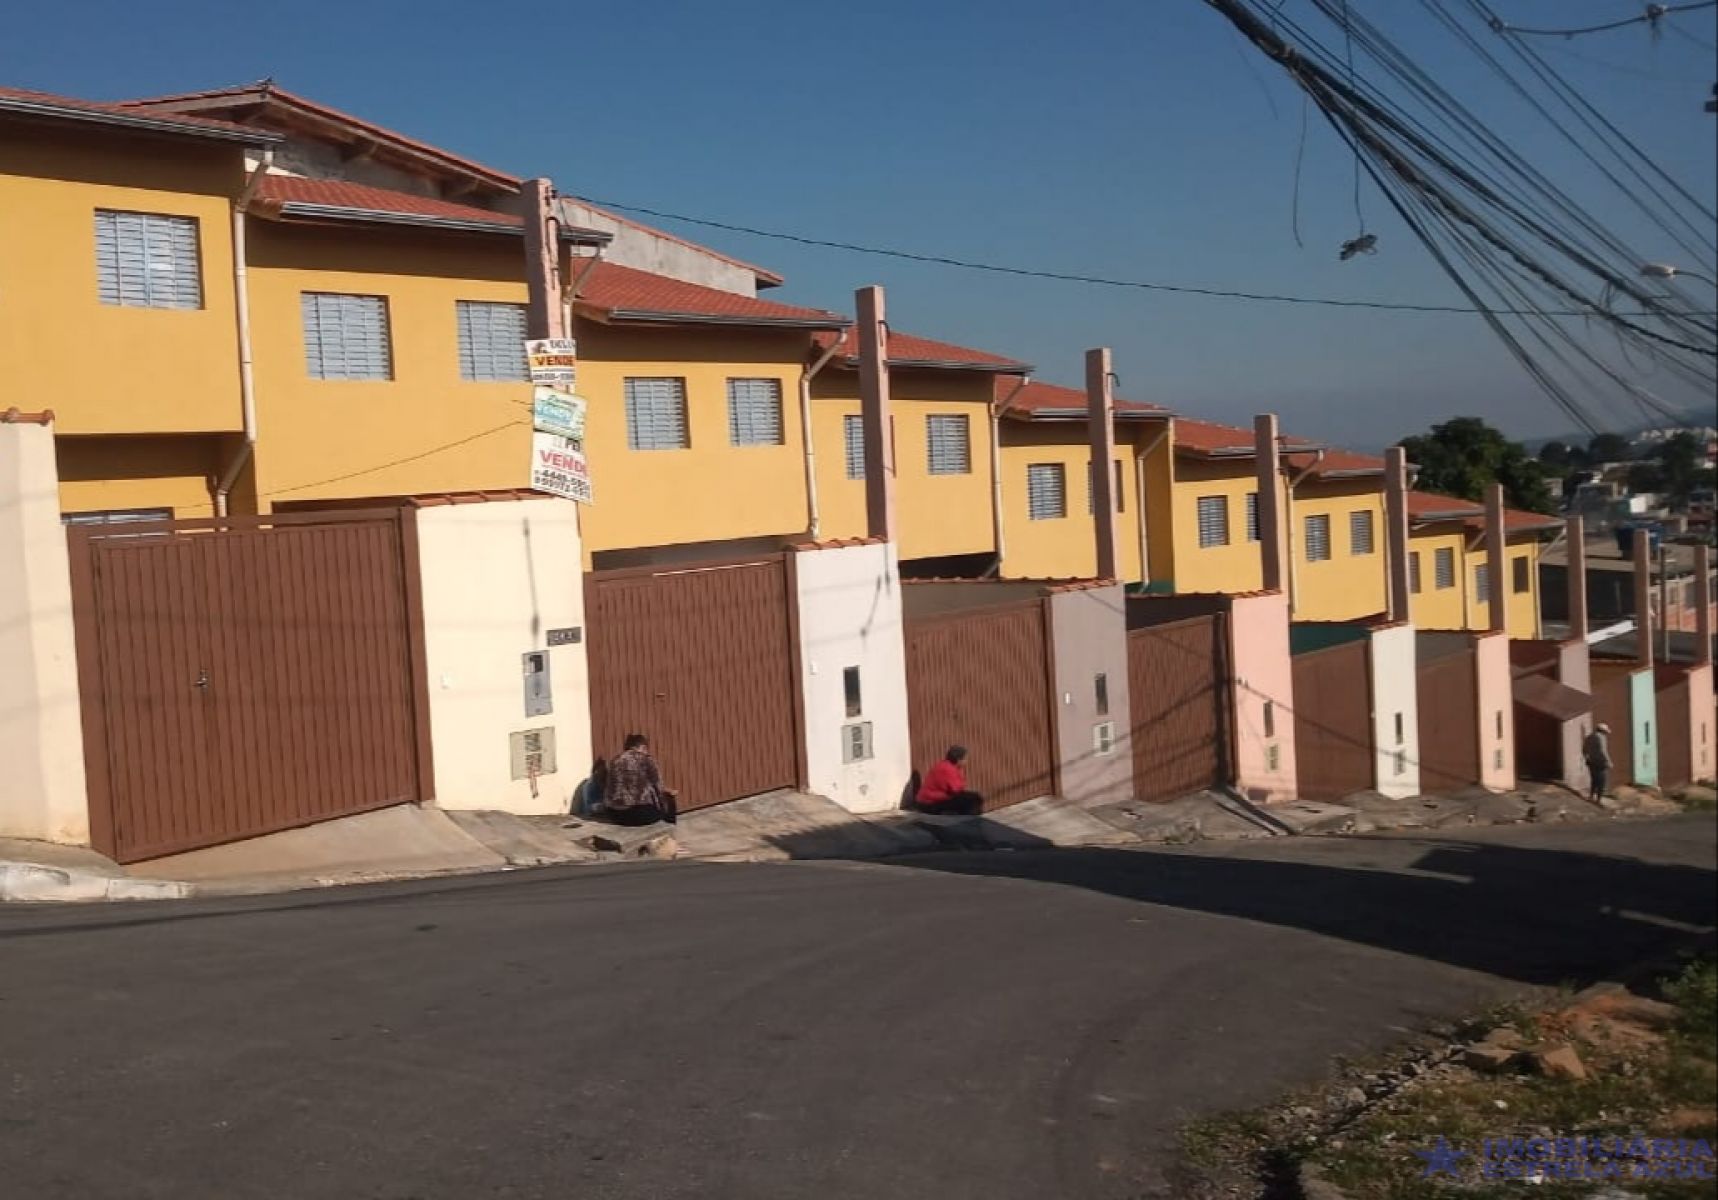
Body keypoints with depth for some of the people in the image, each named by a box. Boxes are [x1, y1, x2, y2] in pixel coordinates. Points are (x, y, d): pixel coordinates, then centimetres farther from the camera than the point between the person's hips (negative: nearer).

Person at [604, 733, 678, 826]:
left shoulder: (616, 759, 13)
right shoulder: (646, 758, -1)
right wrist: (669, 791, 25)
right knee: (668, 800, 19)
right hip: (639, 812, -5)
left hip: (614, 814, 5)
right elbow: (657, 785, 2)